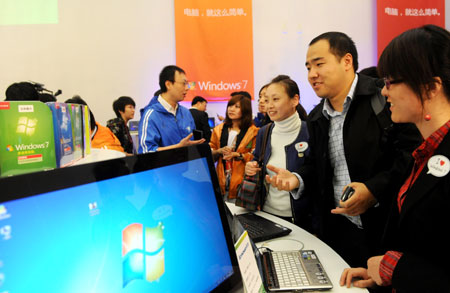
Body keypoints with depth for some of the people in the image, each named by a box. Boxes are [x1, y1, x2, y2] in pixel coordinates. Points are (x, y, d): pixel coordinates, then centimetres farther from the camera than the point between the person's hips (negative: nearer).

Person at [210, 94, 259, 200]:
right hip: (221, 180, 3)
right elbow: (209, 153, 14)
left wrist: (238, 155, -16)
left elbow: (256, 156, -5)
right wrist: (219, 151, -6)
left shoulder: (253, 131, 0)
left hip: (241, 181, -3)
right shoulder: (219, 129, 13)